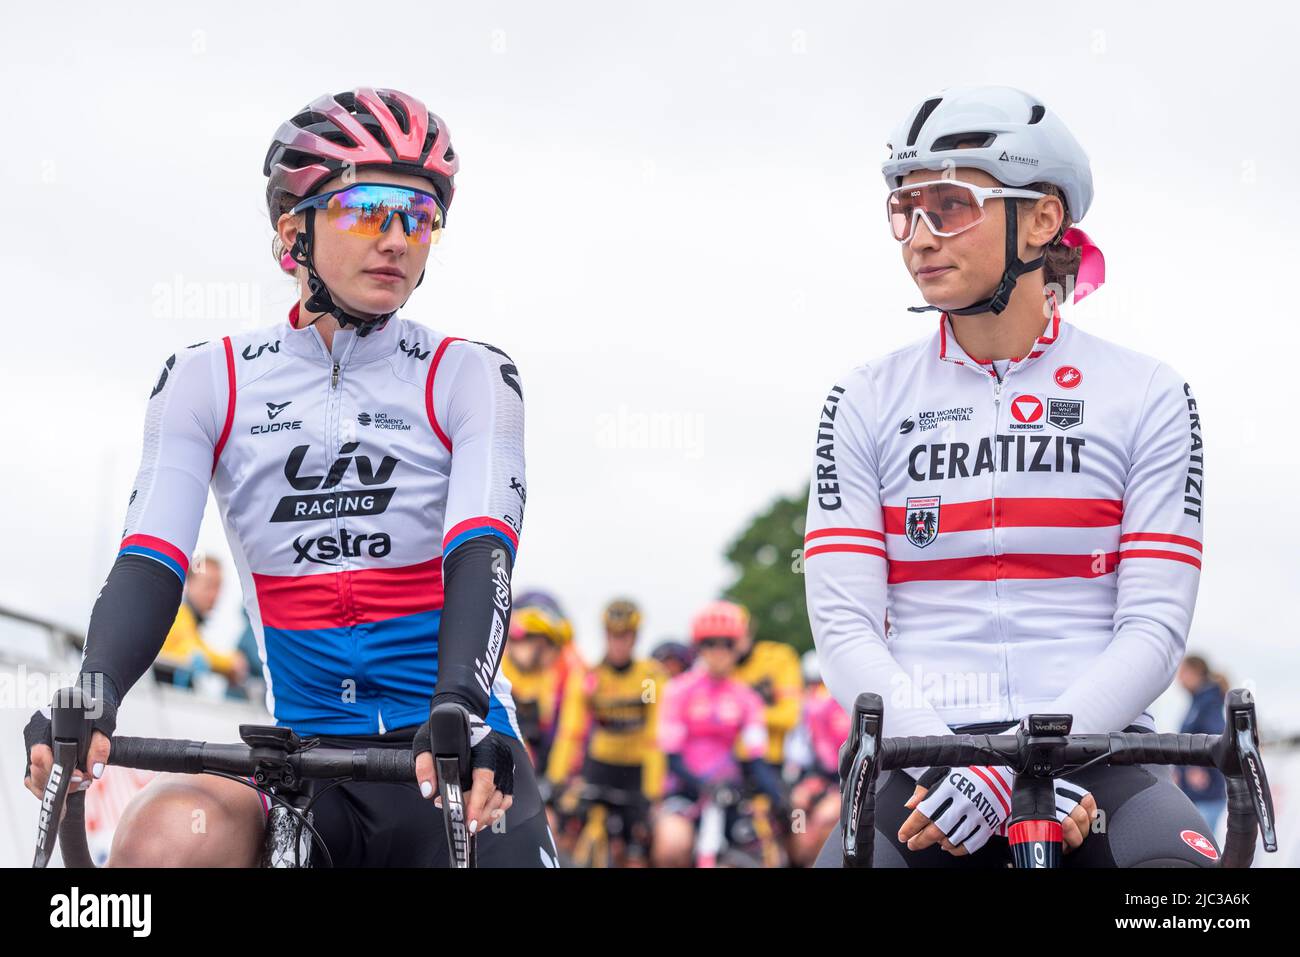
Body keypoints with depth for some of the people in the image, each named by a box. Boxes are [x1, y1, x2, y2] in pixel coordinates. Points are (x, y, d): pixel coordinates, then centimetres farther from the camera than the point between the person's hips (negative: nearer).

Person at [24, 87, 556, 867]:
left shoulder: (470, 379, 4)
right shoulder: (208, 383, 8)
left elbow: (481, 557, -11)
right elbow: (150, 563, -4)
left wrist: (460, 707, -32)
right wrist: (91, 698, -25)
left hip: (451, 755, 0)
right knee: (168, 838, -32)